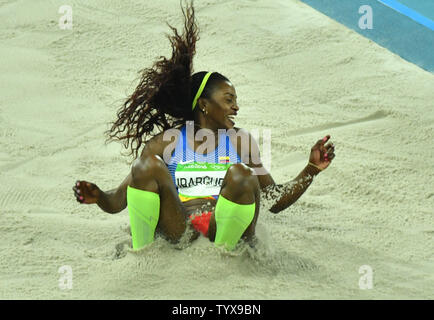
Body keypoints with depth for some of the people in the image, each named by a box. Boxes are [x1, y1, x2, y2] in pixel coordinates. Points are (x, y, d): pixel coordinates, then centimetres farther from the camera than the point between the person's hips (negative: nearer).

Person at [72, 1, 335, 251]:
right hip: (176, 233, 0)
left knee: (241, 174, -26)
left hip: (223, 233, 0)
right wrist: (98, 197, -16)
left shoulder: (241, 142, 15)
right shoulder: (166, 142, 9)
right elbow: (118, 201, 7)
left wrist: (311, 170, 2)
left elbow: (275, 201, 14)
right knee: (148, 164, -20)